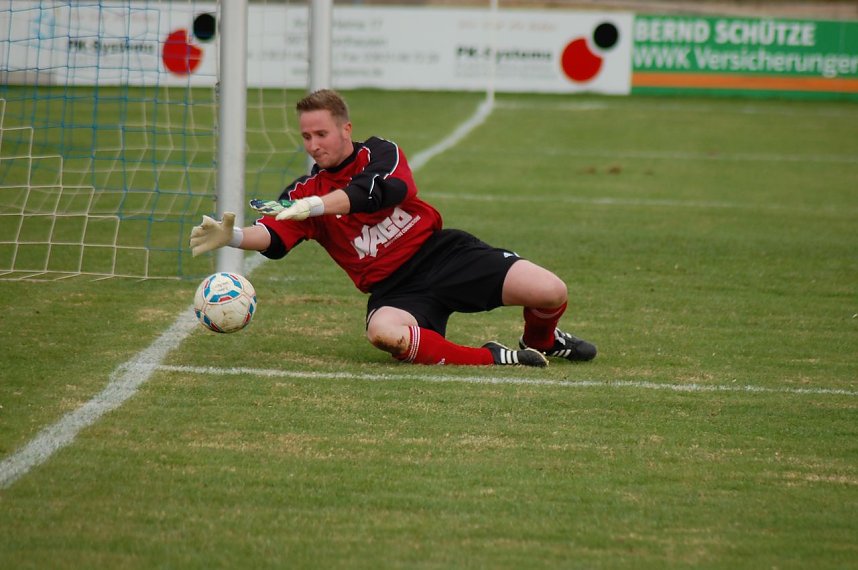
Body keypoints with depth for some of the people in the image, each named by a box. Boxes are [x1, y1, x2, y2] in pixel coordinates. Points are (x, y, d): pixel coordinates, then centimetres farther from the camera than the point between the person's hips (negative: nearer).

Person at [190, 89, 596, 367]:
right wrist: (231, 236, -35)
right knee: (382, 331, -40)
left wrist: (311, 207, -35)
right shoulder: (303, 193, 5)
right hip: (394, 288, 0)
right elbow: (273, 238, -12)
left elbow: (379, 191, -23)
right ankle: (492, 359, -24)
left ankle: (541, 341, 21)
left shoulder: (379, 154, 0)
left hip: (441, 251, 0)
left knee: (551, 293, -18)